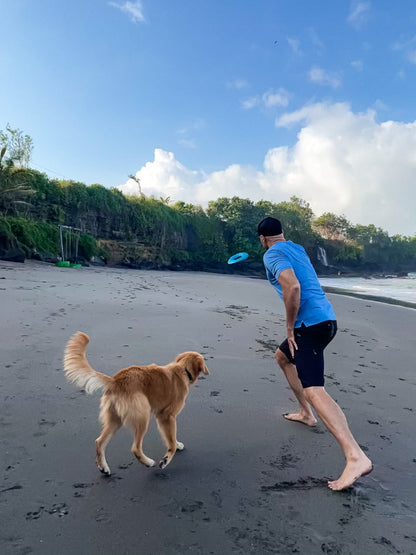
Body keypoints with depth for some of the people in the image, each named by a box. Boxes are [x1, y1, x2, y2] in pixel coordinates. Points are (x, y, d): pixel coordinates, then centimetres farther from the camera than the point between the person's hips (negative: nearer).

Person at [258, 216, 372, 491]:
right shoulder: (297, 248, 18)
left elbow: (292, 287, -26)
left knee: (314, 390, -18)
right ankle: (306, 414, 34)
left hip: (310, 324, -9)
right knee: (283, 356, 29)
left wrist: (290, 327, -16)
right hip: (326, 318, 9)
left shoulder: (272, 255, -9)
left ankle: (356, 457, -28)